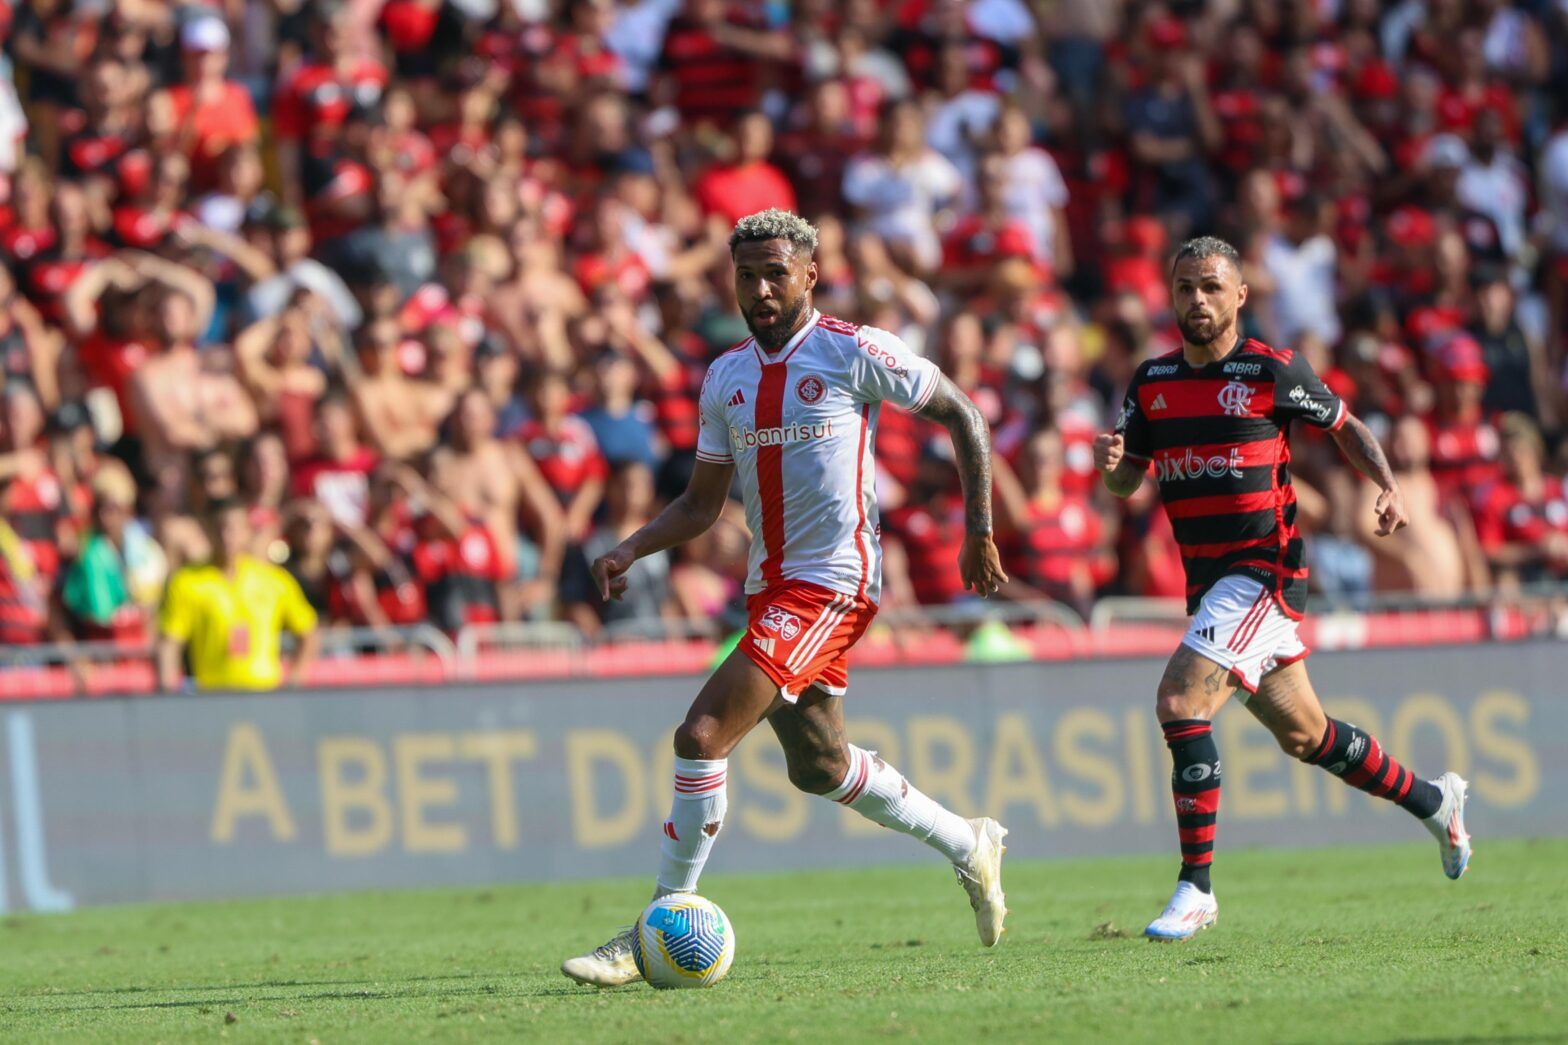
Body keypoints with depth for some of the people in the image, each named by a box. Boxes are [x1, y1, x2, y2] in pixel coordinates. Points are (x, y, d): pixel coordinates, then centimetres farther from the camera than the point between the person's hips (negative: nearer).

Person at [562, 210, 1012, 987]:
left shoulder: (852, 353, -9)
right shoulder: (725, 376, 10)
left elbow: (961, 416, -2)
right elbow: (702, 502, 17)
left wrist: (979, 534, -5)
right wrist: (629, 551, 0)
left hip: (833, 581, -8)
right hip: (770, 587, 8)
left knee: (703, 734, -18)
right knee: (817, 766, 19)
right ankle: (967, 845, 40)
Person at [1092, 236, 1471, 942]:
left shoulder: (1273, 372, -8)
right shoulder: (1152, 382, 8)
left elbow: (1346, 427, 5)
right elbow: (1127, 480, 13)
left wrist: (1389, 487, -11)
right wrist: (1110, 464, -10)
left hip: (1264, 571, -7)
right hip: (1207, 583, 7)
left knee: (1179, 703, -22)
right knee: (1304, 736, 17)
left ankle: (1196, 887, -16)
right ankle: (1432, 800, 39)